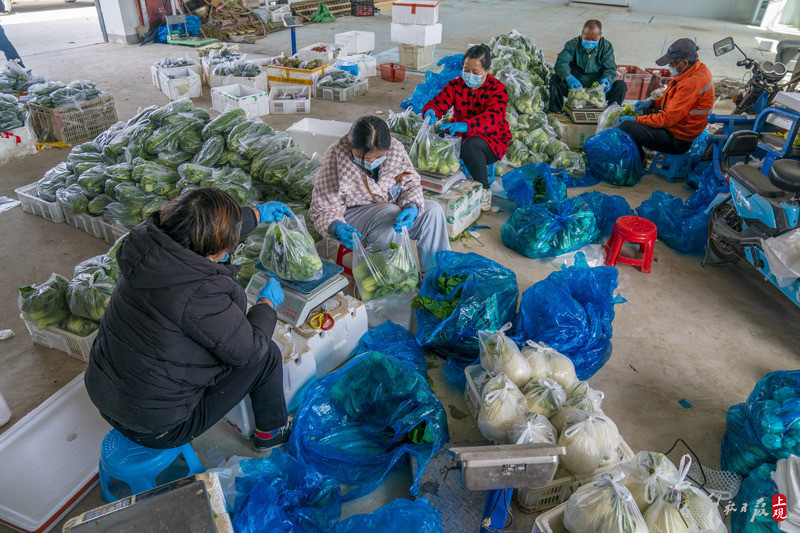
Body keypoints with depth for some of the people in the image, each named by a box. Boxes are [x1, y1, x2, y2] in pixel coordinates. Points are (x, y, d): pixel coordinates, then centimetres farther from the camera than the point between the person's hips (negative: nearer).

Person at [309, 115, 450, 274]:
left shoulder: (395, 147, -10)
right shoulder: (334, 159, -21)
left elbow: (411, 183, -1)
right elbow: (324, 209, -17)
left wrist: (412, 207, -25)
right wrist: (338, 228, -40)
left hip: (390, 207, 5)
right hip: (353, 213, -5)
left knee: (433, 210, -16)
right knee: (391, 213, -34)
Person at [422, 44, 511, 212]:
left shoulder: (497, 89, -15)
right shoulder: (456, 85, 0)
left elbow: (492, 117, -33)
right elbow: (439, 102, -10)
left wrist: (465, 125, -51)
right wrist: (430, 112, -38)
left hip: (492, 140, -4)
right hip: (461, 135, 4)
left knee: (471, 145, -39)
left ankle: (484, 191, -19)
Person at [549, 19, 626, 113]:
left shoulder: (606, 47, 2)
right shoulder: (573, 44, -4)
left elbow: (610, 68, -6)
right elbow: (561, 63, -21)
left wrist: (606, 79, -33)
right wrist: (569, 78, -43)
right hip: (574, 87, -1)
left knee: (621, 85, -21)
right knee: (555, 79, -24)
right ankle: (556, 112, -23)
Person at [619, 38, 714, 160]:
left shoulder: (692, 84, -30)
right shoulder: (698, 68, 4)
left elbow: (667, 119, -27)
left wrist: (635, 120, -17)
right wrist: (651, 103, 8)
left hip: (678, 139, -11)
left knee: (626, 126, -22)